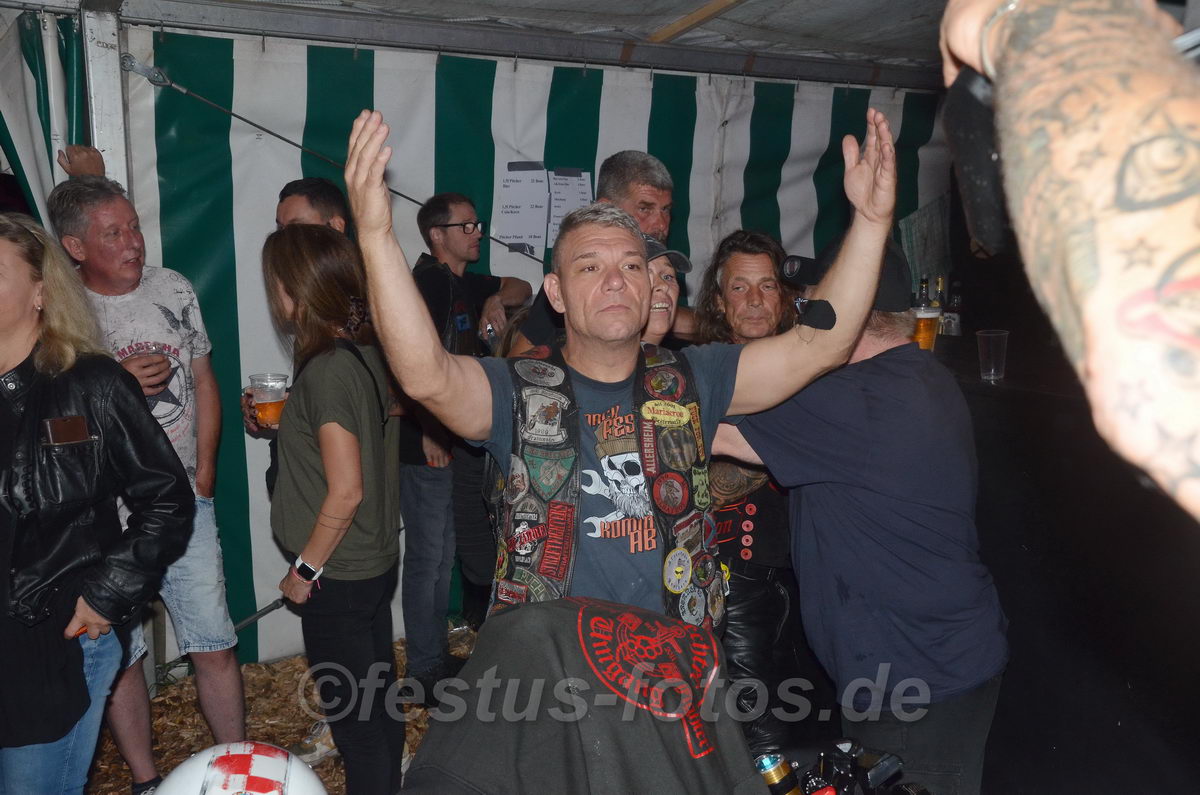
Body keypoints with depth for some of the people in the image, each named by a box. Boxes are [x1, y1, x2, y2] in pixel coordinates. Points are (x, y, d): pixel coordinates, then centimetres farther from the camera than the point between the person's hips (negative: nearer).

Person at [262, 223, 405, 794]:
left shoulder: (326, 370, -23)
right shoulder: (367, 351, 2)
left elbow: (345, 491, -23)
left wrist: (305, 569, -13)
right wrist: (285, 420, 12)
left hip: (338, 577, -9)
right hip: (377, 561, 9)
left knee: (354, 718, 8)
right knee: (378, 698, 22)